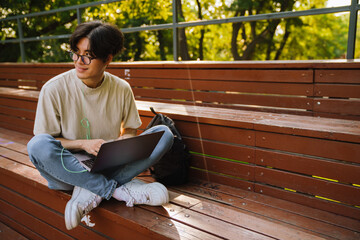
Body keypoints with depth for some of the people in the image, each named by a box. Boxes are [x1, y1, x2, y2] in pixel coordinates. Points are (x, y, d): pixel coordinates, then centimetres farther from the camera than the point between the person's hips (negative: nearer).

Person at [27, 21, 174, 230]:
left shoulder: (122, 89, -2)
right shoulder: (54, 89, -9)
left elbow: (130, 129, 9)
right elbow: (45, 141, -5)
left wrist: (124, 141, -15)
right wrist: (84, 144, -21)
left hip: (110, 166, 3)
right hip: (70, 168, -2)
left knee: (164, 133, -15)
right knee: (38, 144, -33)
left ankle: (90, 191, -23)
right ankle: (119, 189, -26)